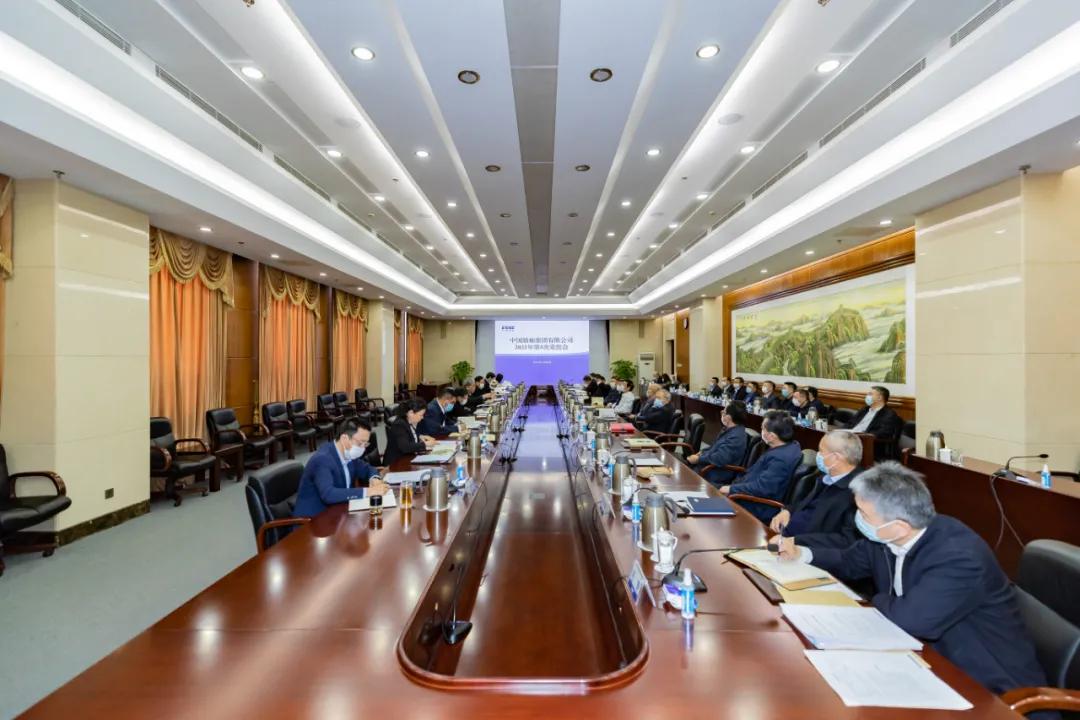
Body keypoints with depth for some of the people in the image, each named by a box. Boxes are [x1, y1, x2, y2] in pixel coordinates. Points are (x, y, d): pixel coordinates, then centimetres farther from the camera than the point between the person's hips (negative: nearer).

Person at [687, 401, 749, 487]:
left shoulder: (737, 437, -25)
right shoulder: (729, 429, 8)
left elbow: (719, 459, -31)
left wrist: (698, 459, -18)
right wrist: (701, 452, 7)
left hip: (715, 477, -10)